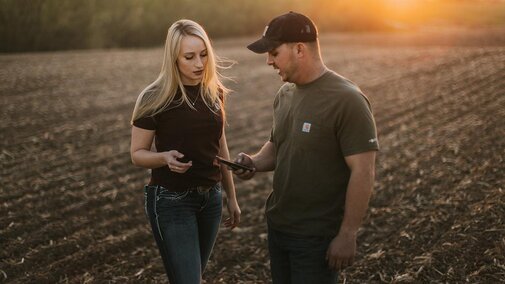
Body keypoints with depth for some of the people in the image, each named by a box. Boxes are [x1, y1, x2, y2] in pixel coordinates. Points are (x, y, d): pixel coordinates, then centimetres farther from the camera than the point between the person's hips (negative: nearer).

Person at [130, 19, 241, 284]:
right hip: (171, 200, -5)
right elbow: (137, 154, -7)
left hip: (210, 198, 5)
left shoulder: (215, 92, 2)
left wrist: (231, 197, 15)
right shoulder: (155, 98, -14)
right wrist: (165, 157, -28)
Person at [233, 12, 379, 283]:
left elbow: (363, 173, -19)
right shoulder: (285, 94, 6)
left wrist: (347, 235, -19)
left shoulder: (346, 100, -18)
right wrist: (255, 161, -2)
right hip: (277, 227, 7)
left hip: (317, 237, -7)